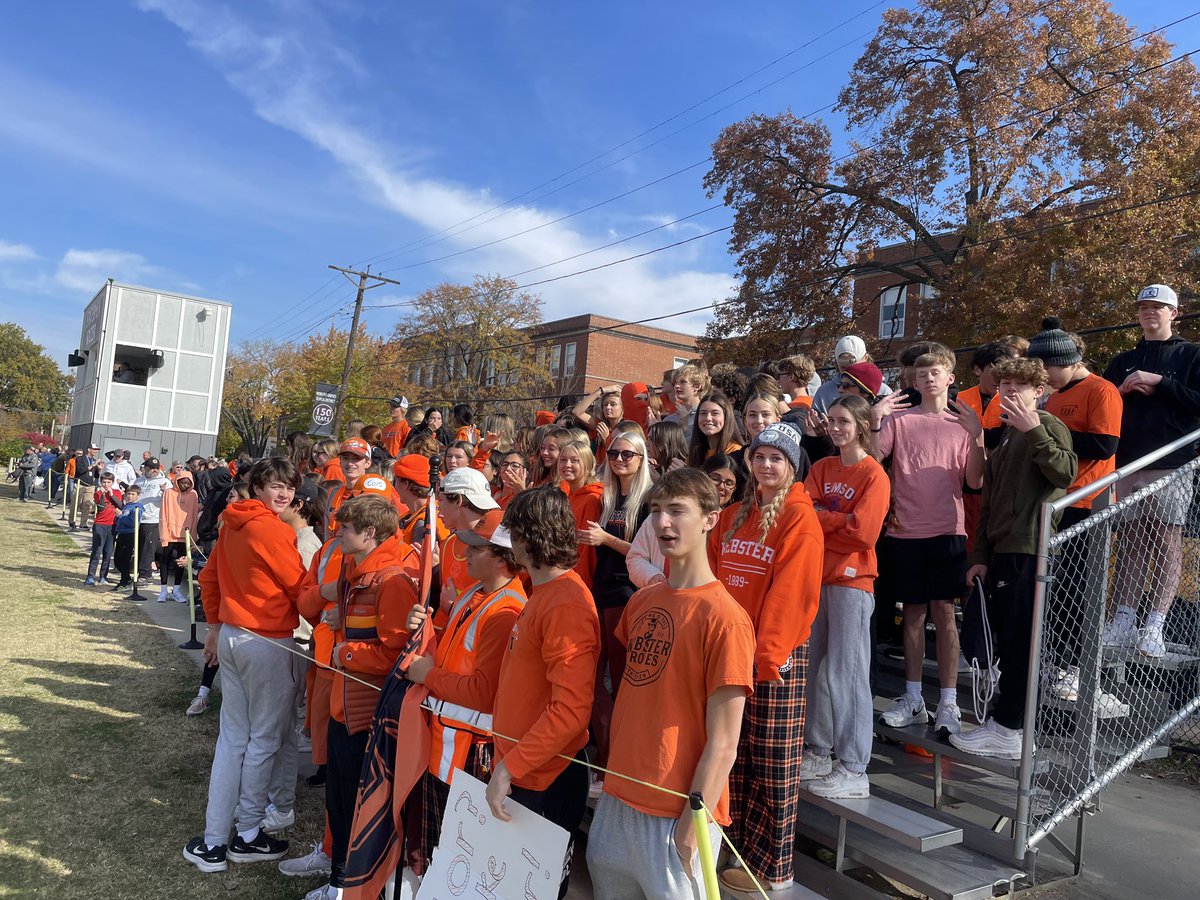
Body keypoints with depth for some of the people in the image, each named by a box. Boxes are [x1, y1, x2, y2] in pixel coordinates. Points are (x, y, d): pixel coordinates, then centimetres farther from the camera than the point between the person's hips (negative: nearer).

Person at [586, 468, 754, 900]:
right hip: (618, 799, 6)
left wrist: (693, 823, -15)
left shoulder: (725, 618, -18)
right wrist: (615, 774, 10)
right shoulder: (641, 601, 3)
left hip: (676, 814, -6)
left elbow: (722, 743, -16)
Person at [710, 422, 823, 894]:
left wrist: (769, 653, -19)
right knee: (736, 755, 15)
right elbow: (716, 579, 13)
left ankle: (772, 868, 17)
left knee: (774, 762, 3)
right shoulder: (735, 515, 12)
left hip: (776, 654, -6)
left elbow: (792, 592, -16)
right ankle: (737, 850, 31)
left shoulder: (799, 518, -8)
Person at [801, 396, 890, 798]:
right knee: (814, 668, 11)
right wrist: (840, 519, -13)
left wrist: (821, 519, -6)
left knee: (846, 673, -3)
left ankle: (853, 771, 6)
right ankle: (818, 753, 25)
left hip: (852, 581, -6)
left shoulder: (874, 475, -7)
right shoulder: (822, 467, 12)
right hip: (816, 576, 6)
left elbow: (863, 532, -16)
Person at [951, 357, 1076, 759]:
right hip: (1003, 549, 9)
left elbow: (1066, 473, -23)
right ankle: (1012, 716, 21)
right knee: (1007, 638, 12)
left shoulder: (1048, 426, -3)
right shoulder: (1005, 436, 22)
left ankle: (1007, 729, 0)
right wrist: (981, 556, 15)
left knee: (1017, 639, -6)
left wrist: (1033, 431, -24)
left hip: (1028, 549, -8)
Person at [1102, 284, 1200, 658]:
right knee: (1131, 543, 4)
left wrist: (1159, 382, -10)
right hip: (1127, 464, 4)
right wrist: (1122, 390, -1)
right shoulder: (1122, 362, 20)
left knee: (1167, 543, -4)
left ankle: (1155, 628, -4)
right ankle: (1124, 622, 6)